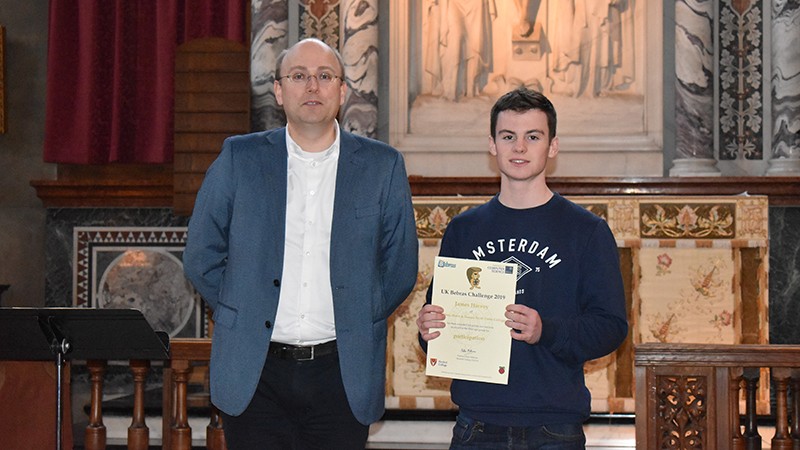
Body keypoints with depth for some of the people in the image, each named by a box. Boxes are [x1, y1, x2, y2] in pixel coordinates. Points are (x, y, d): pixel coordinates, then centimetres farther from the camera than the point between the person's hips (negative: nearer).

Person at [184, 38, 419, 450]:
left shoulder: (383, 166, 5)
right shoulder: (238, 158, 5)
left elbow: (400, 268, 9)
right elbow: (201, 257, 9)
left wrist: (354, 321, 3)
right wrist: (241, 316, 4)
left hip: (342, 373, 0)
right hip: (254, 374, 0)